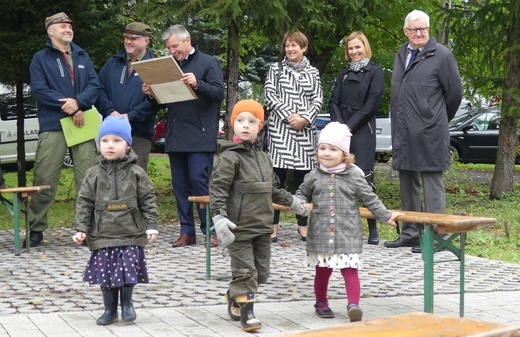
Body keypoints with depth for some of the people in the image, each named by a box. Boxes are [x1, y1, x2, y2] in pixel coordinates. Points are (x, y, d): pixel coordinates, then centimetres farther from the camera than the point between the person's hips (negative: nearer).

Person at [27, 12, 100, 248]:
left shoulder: (82, 56, 18)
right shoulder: (41, 59, 6)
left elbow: (94, 85, 7)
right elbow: (39, 90, -6)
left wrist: (78, 101, -14)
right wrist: (70, 108, -12)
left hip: (82, 124, 3)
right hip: (53, 126, -3)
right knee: (44, 180, -5)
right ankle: (35, 229, 3)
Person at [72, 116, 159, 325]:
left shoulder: (136, 173, 0)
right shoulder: (93, 174, 3)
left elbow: (148, 201, 1)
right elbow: (84, 203, 3)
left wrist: (151, 226, -5)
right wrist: (81, 228, -4)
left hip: (131, 234, -1)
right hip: (103, 235, 1)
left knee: (129, 269, -2)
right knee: (105, 272, 4)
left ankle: (127, 303, 22)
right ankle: (110, 309, 20)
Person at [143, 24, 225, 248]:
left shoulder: (207, 63, 2)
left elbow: (219, 93, -8)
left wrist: (198, 84, -24)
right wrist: (151, 93, 1)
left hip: (200, 135, -6)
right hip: (175, 135, 6)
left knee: (199, 180, -11)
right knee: (180, 185, 5)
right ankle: (187, 232, 10)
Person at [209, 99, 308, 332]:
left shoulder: (263, 158, 12)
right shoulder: (229, 158, -11)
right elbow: (217, 189, -17)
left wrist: (292, 202, 32)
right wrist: (219, 217, -27)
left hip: (262, 227, 7)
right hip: (238, 228, -7)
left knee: (261, 271, 13)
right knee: (245, 271, -4)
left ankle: (234, 296, 33)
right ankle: (246, 312, 7)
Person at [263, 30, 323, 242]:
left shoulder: (312, 72, 14)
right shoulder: (276, 69, 9)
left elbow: (318, 99, 8)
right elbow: (270, 95, 1)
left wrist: (305, 118, -8)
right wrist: (288, 116, -10)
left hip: (305, 129, 2)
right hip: (280, 127, -2)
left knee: (303, 175, 4)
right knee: (278, 175, -5)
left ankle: (303, 225, 10)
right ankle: (273, 226, -3)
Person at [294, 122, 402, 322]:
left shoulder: (354, 176, -1)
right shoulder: (314, 176, 4)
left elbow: (369, 199, 5)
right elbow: (302, 193, 17)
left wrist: (385, 216, 2)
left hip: (347, 234, -2)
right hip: (320, 234, 2)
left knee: (350, 270, -7)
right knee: (322, 271, 11)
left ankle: (353, 305, -8)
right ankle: (321, 303, 25)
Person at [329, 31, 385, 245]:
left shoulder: (375, 72, 4)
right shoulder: (343, 74, 19)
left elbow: (373, 103, -6)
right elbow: (334, 102, 12)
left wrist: (350, 125, -11)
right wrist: (339, 124, -7)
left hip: (362, 132, -5)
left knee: (364, 176, -11)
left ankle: (372, 229, -9)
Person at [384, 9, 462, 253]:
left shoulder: (441, 55, -6)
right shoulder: (401, 55, 14)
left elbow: (454, 92, -2)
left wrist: (439, 119, 7)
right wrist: (399, 122, 17)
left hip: (429, 134, -7)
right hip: (403, 133, 7)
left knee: (432, 183, -4)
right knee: (408, 184, 14)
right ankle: (410, 233, 24)